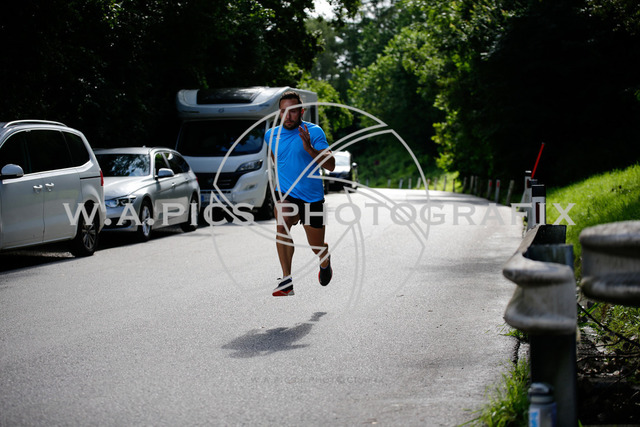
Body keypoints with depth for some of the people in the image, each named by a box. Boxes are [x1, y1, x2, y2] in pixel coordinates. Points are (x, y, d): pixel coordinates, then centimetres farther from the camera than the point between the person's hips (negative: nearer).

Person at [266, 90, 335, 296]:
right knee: (282, 224, -31)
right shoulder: (271, 135, 2)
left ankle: (325, 262, 49)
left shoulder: (314, 131, -11)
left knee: (318, 248, 10)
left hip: (312, 197, -1)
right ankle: (286, 280, -31)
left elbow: (331, 165, -19)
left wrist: (310, 149, -33)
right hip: (286, 194, 1)